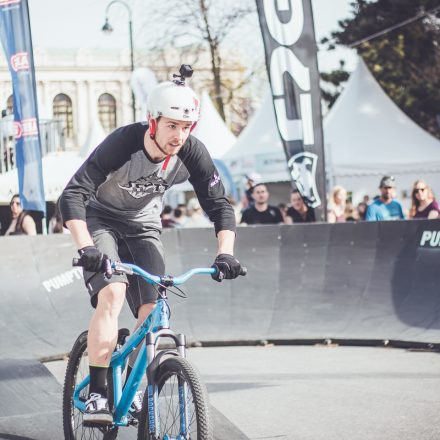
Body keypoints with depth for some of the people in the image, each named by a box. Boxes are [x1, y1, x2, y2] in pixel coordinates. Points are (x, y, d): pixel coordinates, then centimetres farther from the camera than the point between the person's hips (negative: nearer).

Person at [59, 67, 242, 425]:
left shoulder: (193, 154, -20)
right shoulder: (123, 143, -31)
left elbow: (219, 206, -11)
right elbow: (73, 195, -34)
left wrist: (225, 252, -27)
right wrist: (86, 247, -47)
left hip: (143, 226, 4)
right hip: (102, 219, -4)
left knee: (152, 312, -8)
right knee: (113, 294, -27)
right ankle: (96, 393, -21)